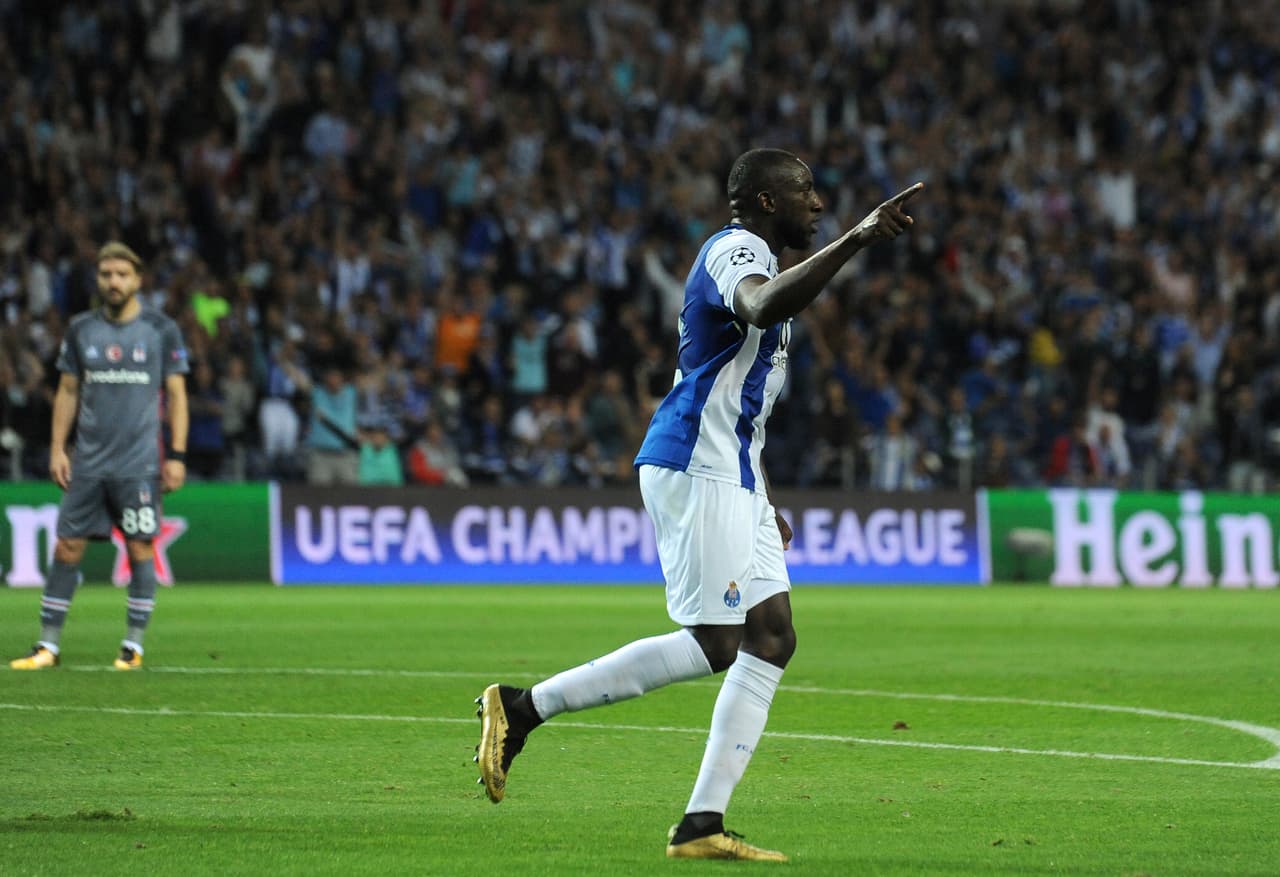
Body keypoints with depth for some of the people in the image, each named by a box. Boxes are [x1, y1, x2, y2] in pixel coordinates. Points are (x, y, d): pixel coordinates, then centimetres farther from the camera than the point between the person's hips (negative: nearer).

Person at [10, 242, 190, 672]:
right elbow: (68, 392, 13)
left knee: (140, 548, -2)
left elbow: (176, 394, 2)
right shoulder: (81, 329, 7)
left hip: (139, 462, -2)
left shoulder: (161, 329, 0)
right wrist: (57, 449, 4)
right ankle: (48, 644, 7)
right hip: (88, 459, 2)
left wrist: (177, 455, -4)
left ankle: (134, 645, 8)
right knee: (67, 547, 0)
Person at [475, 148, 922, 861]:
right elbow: (763, 306, -37)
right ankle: (524, 707, -7)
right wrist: (856, 240, -44)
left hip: (730, 479, 11)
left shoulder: (750, 257, 24)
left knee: (771, 636, 2)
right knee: (713, 645, -13)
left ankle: (703, 826, -1)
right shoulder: (737, 251, -10)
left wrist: (765, 504, 30)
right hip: (695, 471, -11)